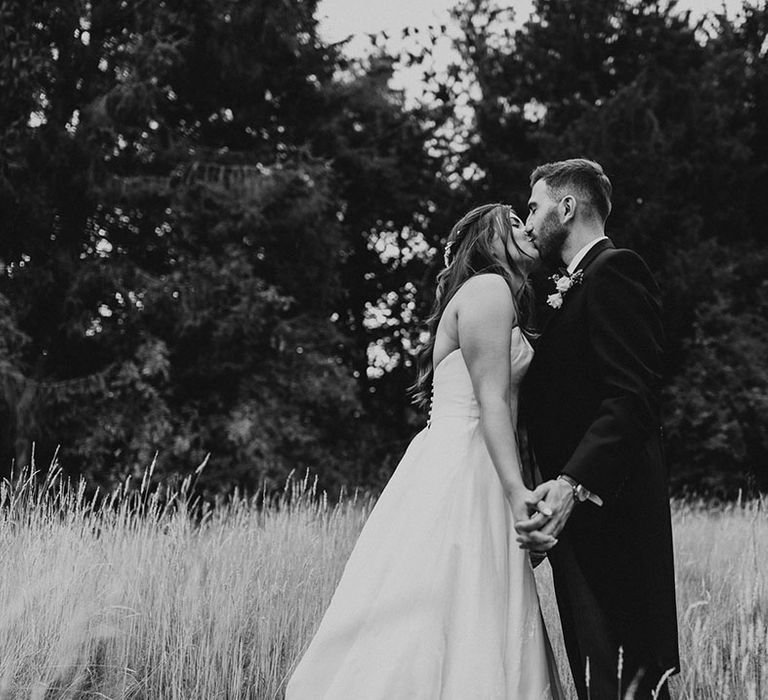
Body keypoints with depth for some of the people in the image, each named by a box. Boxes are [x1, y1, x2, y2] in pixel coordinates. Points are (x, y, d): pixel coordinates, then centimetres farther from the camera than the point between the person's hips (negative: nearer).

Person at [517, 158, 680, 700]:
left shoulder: (614, 271, -7)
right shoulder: (578, 287, 24)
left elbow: (632, 399, -20)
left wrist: (572, 483, -29)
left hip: (608, 511, -10)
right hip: (578, 515, 10)